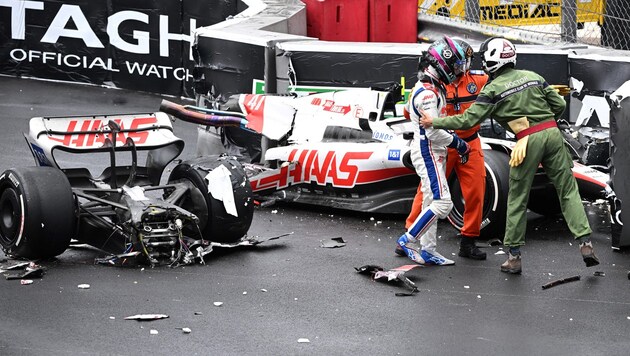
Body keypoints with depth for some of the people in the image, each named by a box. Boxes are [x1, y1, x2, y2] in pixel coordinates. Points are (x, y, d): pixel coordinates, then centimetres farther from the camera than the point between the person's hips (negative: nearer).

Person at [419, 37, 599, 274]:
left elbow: (468, 120, -5)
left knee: (517, 199, 8)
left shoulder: (493, 89, -2)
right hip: (552, 133, 4)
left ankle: (514, 256, 12)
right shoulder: (532, 76, 13)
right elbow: (559, 104, 12)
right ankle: (585, 243, -4)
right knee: (568, 190, 7)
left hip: (528, 140, -4)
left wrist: (435, 122, 5)